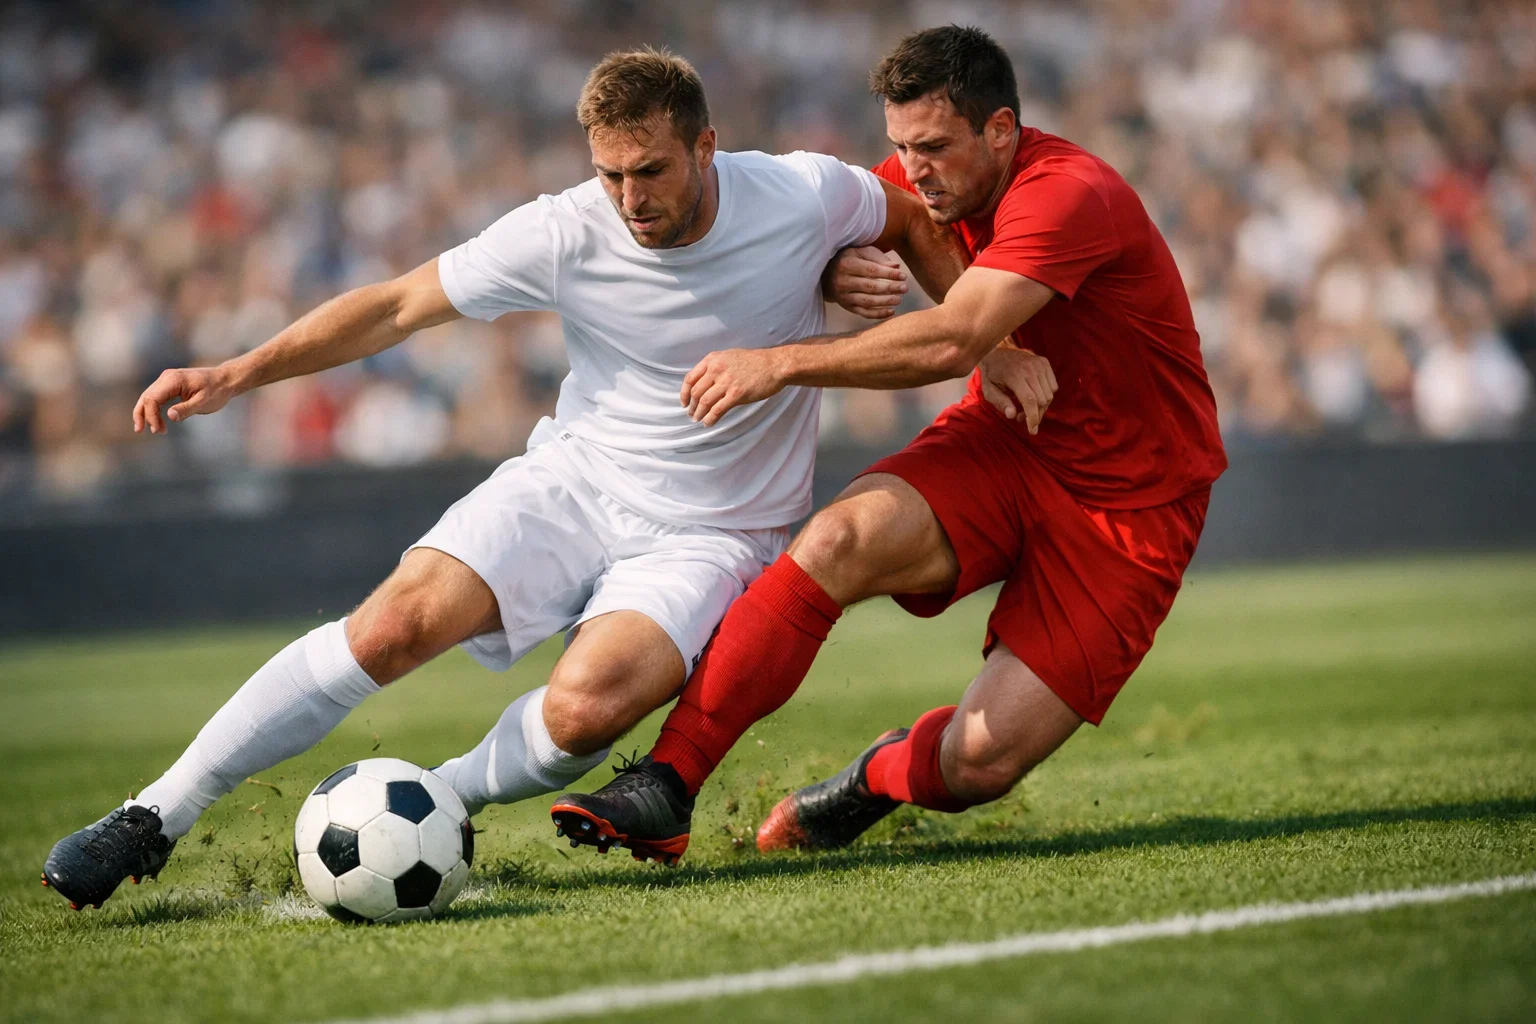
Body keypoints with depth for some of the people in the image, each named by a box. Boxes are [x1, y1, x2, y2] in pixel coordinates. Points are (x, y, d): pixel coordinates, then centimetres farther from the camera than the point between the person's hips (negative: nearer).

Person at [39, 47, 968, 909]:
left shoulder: (806, 198, -13)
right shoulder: (566, 234, -12)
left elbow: (913, 221, 10)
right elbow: (400, 305, -4)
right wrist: (234, 375, -11)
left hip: (713, 534, -1)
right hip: (574, 481, 1)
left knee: (586, 709, -31)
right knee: (394, 625, -21)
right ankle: (156, 818, -12)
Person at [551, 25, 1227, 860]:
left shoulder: (1068, 196, -26)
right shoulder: (923, 181, -1)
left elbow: (948, 341, -36)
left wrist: (780, 363, -32)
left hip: (1129, 502, -5)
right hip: (1002, 445, 6)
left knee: (979, 765, -16)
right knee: (842, 537, -28)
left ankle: (885, 775, 22)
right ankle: (665, 786, -27)